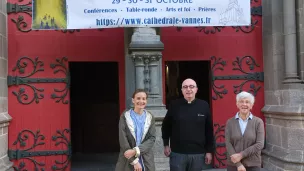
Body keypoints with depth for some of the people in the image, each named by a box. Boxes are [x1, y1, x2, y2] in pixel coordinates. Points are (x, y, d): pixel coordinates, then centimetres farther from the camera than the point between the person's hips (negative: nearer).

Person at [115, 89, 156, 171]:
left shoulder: (150, 117, 4)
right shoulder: (125, 116, -3)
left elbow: (152, 139, -4)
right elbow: (123, 140, -9)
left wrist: (136, 151, -18)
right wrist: (134, 161, -14)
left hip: (146, 162, 2)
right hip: (127, 162, -2)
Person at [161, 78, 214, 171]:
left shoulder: (204, 106, 1)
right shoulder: (174, 105, 0)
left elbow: (209, 130, 4)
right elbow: (166, 126, 9)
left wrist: (209, 151, 4)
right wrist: (166, 145, 6)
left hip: (198, 154, 1)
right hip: (177, 153, -1)